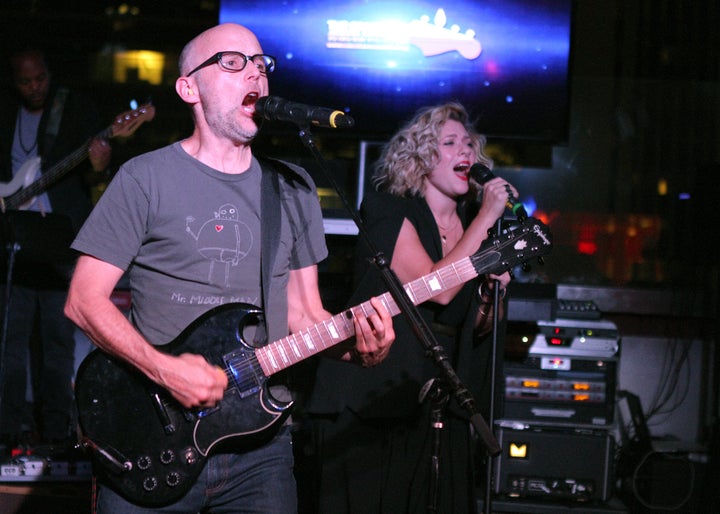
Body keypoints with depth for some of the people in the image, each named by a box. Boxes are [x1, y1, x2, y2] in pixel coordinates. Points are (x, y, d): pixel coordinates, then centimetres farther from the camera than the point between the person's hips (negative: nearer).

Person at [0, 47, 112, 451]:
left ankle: (56, 426, 6)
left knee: (58, 334, -1)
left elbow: (97, 144, -10)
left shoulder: (75, 106, 3)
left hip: (59, 234, -3)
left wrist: (100, 160, -33)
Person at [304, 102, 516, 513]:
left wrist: (494, 289, -4)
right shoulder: (389, 212, -7)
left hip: (439, 408, 6)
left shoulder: (471, 224, 12)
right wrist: (487, 217, -16)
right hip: (369, 405, -6)